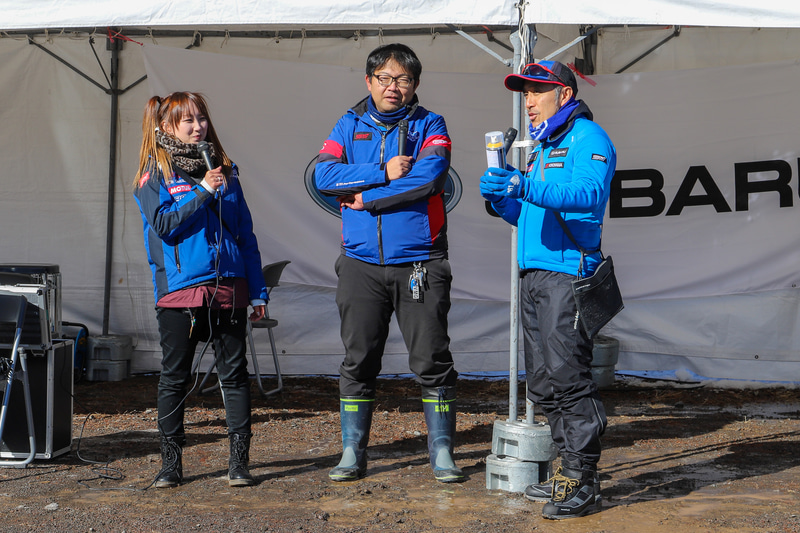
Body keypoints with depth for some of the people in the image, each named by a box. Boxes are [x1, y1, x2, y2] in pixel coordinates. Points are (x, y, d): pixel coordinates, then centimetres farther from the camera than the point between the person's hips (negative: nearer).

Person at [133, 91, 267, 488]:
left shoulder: (224, 171, 14)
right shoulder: (155, 175, 4)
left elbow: (246, 235, 14)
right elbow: (163, 224, -11)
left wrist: (257, 291, 10)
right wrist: (202, 192, -16)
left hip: (229, 288, 3)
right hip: (179, 290, -3)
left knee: (234, 374, 3)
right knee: (174, 378, 4)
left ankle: (239, 460, 9)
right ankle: (171, 462, 15)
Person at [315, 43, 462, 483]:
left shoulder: (429, 125, 4)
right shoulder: (349, 126, 11)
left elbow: (429, 176, -15)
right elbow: (324, 174, -5)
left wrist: (367, 198, -11)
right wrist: (383, 172, -14)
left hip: (419, 263, -2)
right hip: (361, 264, 2)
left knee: (432, 360, -1)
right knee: (357, 361, 6)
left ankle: (441, 452, 11)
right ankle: (352, 453, 16)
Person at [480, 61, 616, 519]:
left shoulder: (588, 138, -5)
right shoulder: (543, 147, 24)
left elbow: (590, 192, -24)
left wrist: (528, 187, -33)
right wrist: (500, 197, 4)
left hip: (567, 275, -10)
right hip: (534, 275, 10)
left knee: (568, 377, -11)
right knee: (544, 383, 11)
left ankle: (583, 483, -7)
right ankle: (570, 470, 20)